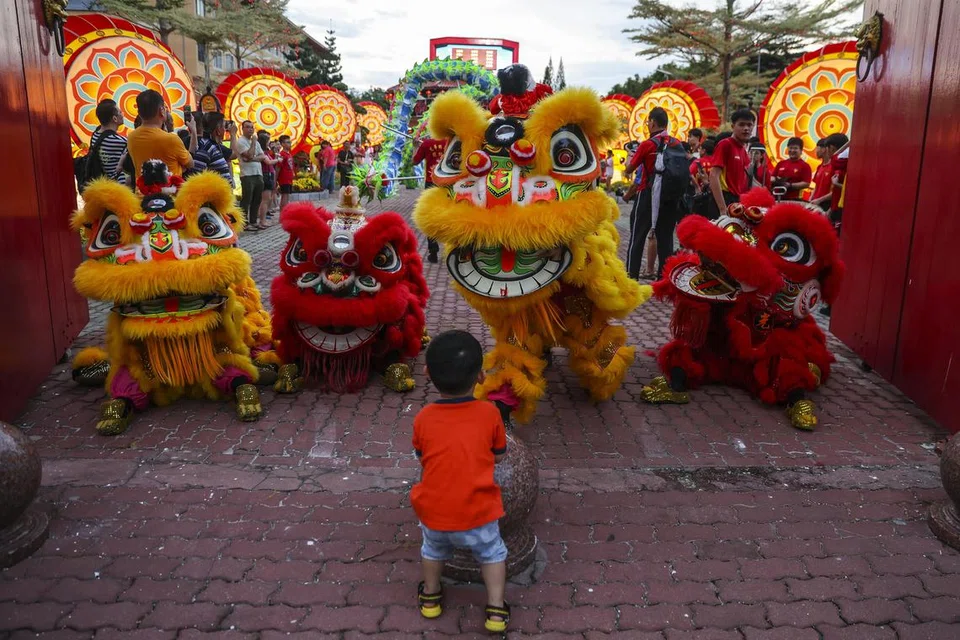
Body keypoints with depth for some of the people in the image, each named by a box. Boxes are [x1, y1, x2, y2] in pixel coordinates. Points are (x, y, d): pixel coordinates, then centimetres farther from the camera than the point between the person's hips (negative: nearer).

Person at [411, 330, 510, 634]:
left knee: (434, 549, 32)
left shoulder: (423, 418, -6)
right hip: (477, 513, -2)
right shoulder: (489, 413, -9)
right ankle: (496, 610, 26)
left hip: (433, 512, 2)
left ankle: (430, 597, 49)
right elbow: (499, 455, 6)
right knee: (492, 553, 25)